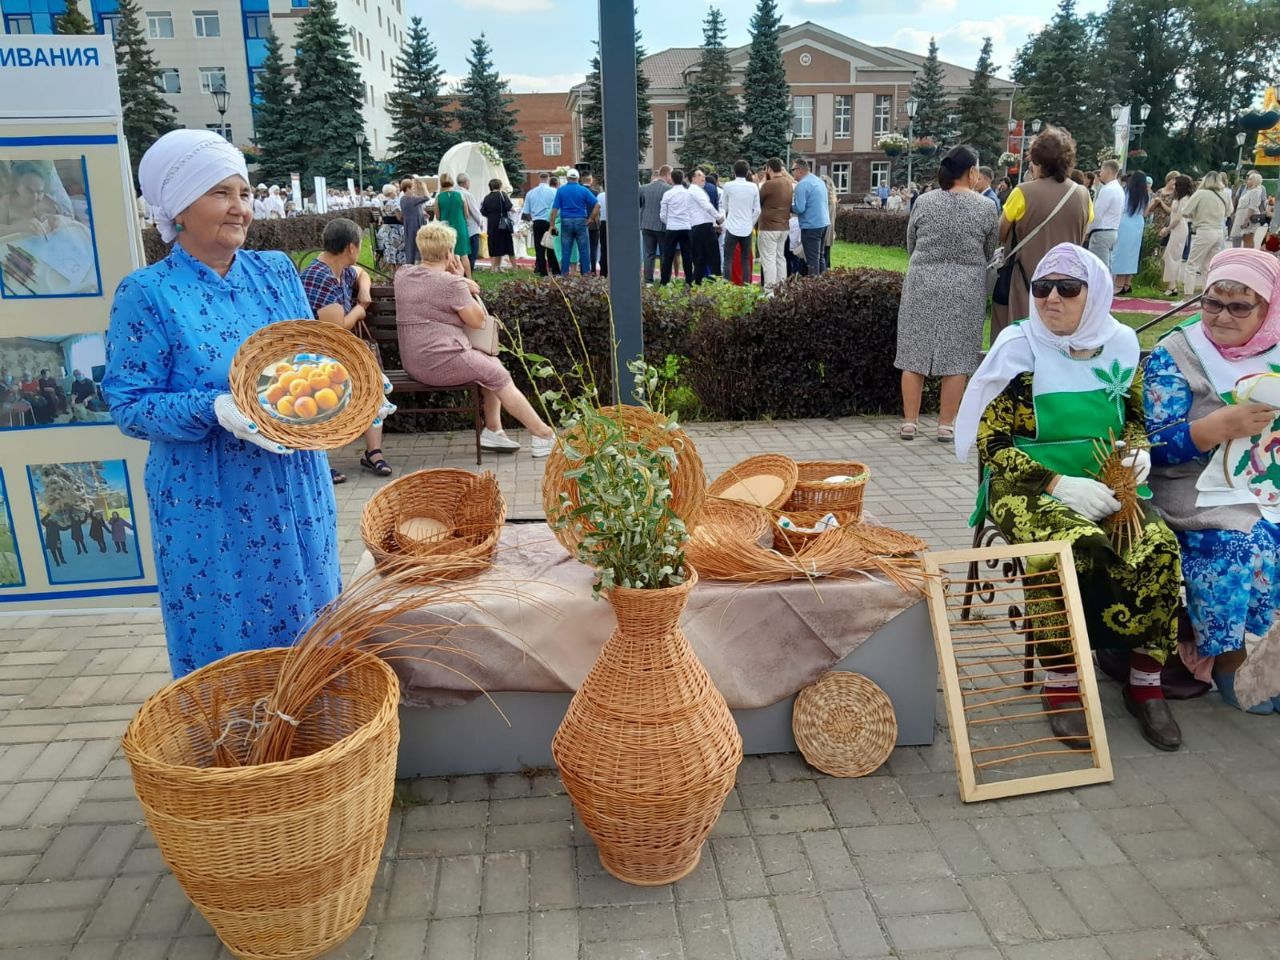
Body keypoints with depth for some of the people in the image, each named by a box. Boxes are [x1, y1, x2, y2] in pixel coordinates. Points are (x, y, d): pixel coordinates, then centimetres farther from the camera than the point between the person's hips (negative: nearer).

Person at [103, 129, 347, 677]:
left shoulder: (277, 272, 5)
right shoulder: (147, 294, -9)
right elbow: (129, 406, -10)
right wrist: (213, 410, -27)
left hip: (296, 493, 5)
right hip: (210, 509, -4)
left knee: (309, 638, 17)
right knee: (226, 653, 9)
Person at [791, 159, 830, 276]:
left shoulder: (802, 184, -15)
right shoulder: (818, 181, 14)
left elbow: (799, 208, -20)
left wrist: (789, 206, 0)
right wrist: (796, 199, 21)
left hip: (811, 226, -9)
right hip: (824, 222, 9)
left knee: (812, 259, -5)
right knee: (819, 256, 17)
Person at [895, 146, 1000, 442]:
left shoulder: (924, 202, 0)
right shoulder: (986, 207, -3)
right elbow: (990, 252, 6)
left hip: (922, 284, 1)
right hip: (965, 288, -1)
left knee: (915, 353, 6)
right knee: (956, 356, 5)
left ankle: (909, 421, 8)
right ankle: (946, 425, 8)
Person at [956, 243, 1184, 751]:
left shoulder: (1120, 345, 7)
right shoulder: (1020, 349, -5)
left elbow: (1134, 417, 22)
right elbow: (992, 443, -10)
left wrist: (1138, 451, -2)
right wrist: (1059, 484, -21)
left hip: (1103, 487, 4)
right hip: (1029, 487, -4)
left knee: (1159, 548, -24)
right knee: (1069, 550, -34)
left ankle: (1145, 682, -5)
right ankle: (1061, 683, -15)